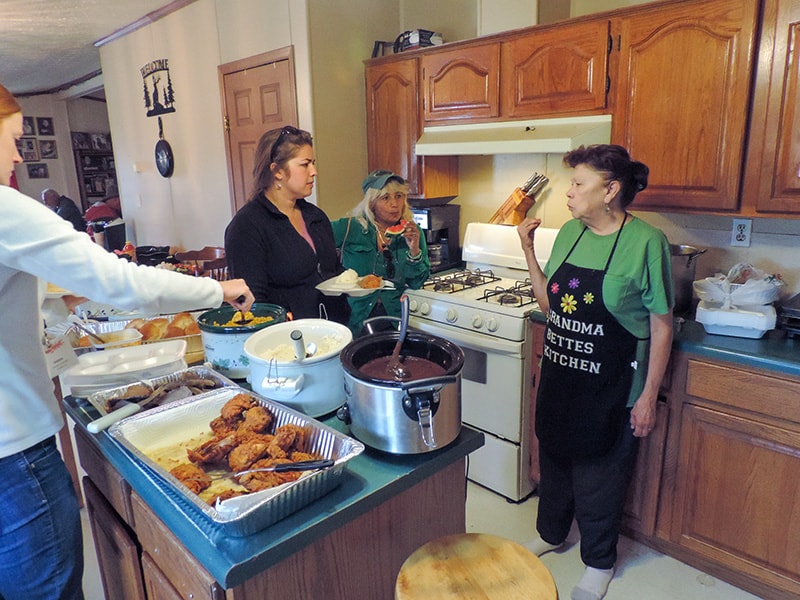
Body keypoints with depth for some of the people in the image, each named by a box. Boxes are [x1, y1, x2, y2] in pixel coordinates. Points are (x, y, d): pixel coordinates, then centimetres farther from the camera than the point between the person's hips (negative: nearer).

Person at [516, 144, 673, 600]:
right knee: (554, 459, 22)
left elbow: (661, 327, -12)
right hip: (559, 377, 6)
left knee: (598, 477, 13)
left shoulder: (647, 242, -17)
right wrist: (529, 250, -2)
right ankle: (551, 533, 49)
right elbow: (550, 304, 6)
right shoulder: (570, 232, 1)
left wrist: (648, 397, -11)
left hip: (610, 390, -5)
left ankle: (599, 562, 40)